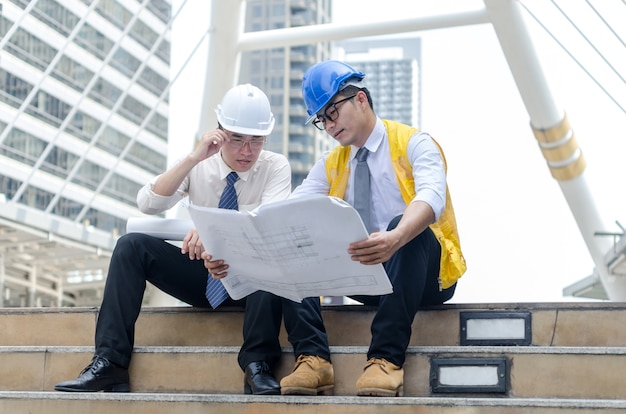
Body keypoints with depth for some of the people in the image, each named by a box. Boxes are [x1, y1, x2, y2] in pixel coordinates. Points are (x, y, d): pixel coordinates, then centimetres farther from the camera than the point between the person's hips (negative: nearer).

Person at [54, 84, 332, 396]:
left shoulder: (276, 166, -5)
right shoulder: (198, 165, 1)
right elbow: (147, 204, -13)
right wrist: (193, 158, -23)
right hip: (202, 273, 3)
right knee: (131, 246, -19)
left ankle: (257, 364, -30)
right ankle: (109, 364, -21)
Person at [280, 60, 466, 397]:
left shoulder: (413, 144, -6)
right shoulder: (331, 164, 11)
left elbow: (432, 197, -27)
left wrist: (395, 239, -49)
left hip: (426, 271, -5)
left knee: (402, 224, -36)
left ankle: (386, 359, -41)